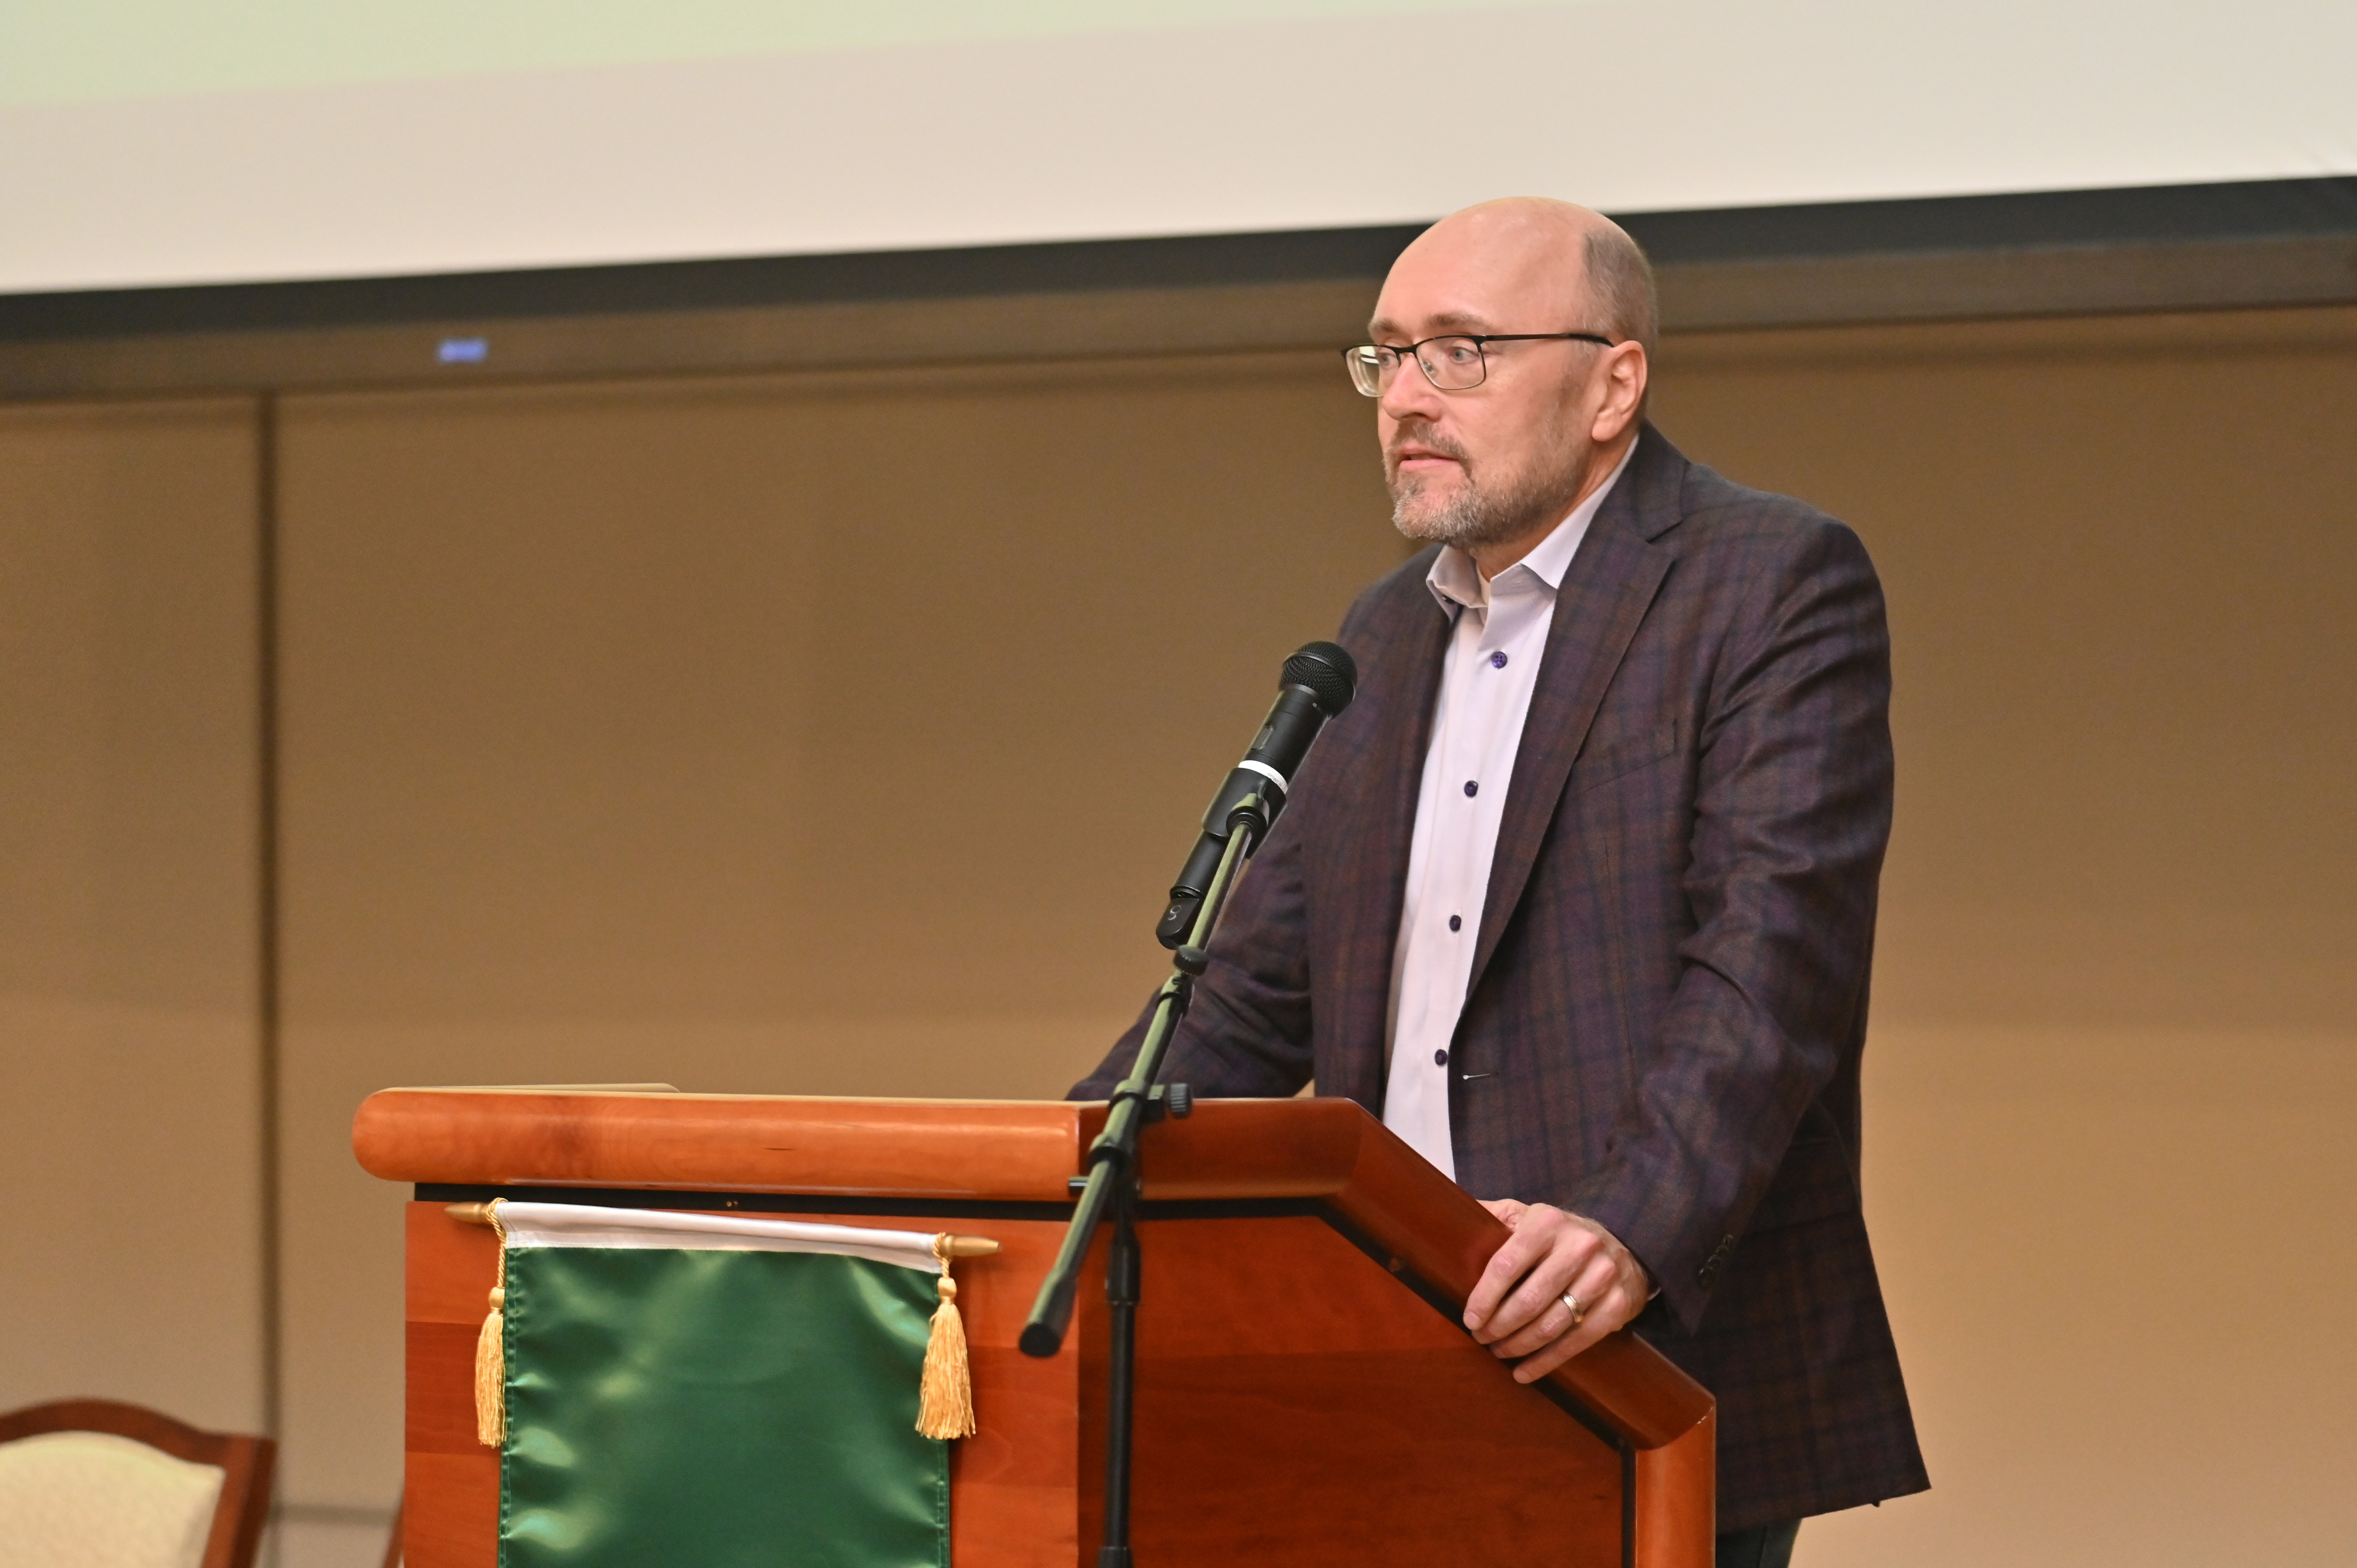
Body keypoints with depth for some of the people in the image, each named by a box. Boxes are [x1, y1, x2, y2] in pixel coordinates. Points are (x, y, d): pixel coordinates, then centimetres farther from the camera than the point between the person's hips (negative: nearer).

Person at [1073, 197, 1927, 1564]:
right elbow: (1258, 994, 18)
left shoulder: (1777, 584, -4)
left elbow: (1774, 959, -17)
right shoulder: (1388, 639, 18)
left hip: (1660, 1383, -6)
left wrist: (1633, 1230, -31)